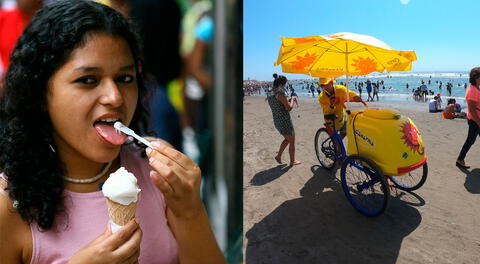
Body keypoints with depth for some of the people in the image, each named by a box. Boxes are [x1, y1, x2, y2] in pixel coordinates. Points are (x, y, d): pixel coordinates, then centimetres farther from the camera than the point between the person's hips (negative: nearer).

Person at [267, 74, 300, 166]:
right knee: (292, 141, 10)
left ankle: (278, 156, 24)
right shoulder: (280, 93, -18)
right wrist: (293, 100, 0)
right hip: (285, 121, -8)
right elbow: (289, 108, -17)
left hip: (276, 121, 8)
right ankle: (292, 161, 23)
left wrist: (289, 101, 14)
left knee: (287, 139, 27)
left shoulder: (270, 94, 9)